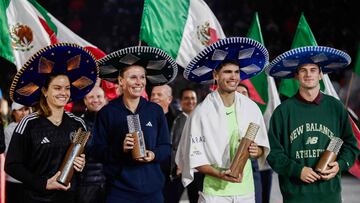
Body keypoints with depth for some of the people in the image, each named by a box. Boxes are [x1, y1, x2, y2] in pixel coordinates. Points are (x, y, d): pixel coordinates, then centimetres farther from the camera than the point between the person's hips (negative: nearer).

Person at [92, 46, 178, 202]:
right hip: (119, 190, -2)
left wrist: (154, 154, -12)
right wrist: (120, 149, -19)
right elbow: (97, 151, -3)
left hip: (152, 189, 2)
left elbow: (166, 147, 9)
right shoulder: (107, 113, -1)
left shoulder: (156, 111, 6)